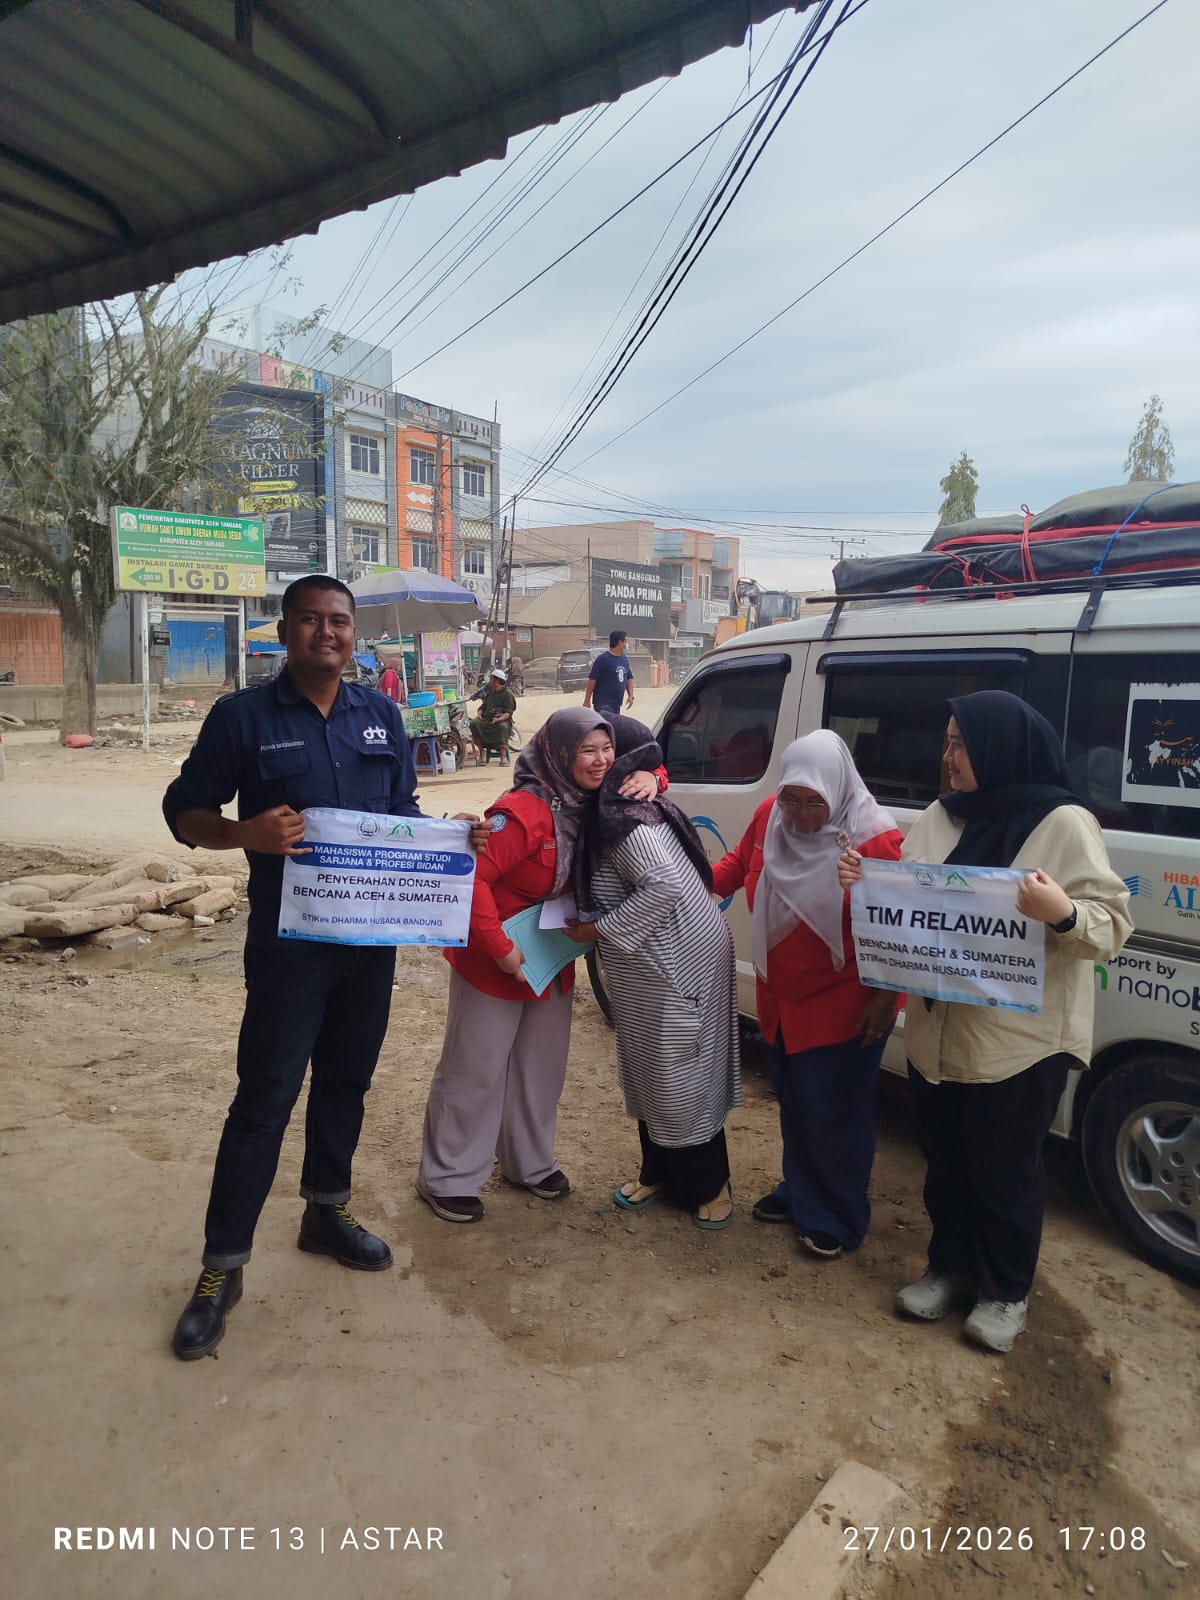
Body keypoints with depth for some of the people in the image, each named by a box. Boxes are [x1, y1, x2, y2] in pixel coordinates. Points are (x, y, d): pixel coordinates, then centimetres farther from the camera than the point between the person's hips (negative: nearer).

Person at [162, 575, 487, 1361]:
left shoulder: (381, 715, 7)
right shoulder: (243, 716, -6)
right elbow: (185, 810, -4)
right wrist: (247, 834, -24)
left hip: (372, 936, 5)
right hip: (288, 941, -4)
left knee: (346, 1081, 17)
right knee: (265, 1097, -1)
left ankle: (327, 1210, 37)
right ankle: (224, 1264, 13)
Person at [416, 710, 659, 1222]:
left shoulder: (587, 800, -3)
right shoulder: (524, 813, -29)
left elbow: (644, 761, 11)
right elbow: (470, 877, -32)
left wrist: (649, 779, -14)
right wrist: (501, 949, -28)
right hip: (493, 962, -8)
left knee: (542, 1066, 19)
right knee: (474, 1071, 5)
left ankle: (529, 1163, 38)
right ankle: (447, 1180, 22)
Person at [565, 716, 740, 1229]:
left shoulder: (625, 819, -21)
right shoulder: (634, 808, 8)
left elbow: (666, 885, -30)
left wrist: (601, 927, -21)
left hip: (675, 964, -10)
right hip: (649, 969, 10)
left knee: (680, 1076, 3)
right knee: (648, 1072, 18)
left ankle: (709, 1186, 21)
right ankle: (659, 1173, 34)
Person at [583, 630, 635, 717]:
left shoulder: (624, 659, 13)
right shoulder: (603, 658, -10)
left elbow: (629, 678, 19)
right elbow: (592, 680, -12)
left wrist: (631, 695, 4)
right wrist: (587, 701, -14)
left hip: (616, 705, 8)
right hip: (603, 703, -8)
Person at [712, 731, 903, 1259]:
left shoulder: (874, 840, -23)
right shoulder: (769, 816, -7)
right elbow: (740, 862, 11)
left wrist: (885, 1000, -14)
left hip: (841, 1008, -6)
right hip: (780, 1000, 6)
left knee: (833, 1115, 7)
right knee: (793, 1104, 23)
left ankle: (840, 1219, 29)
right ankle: (799, 1193, 44)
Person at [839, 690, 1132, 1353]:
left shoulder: (1064, 824, -13)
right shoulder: (939, 818, 4)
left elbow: (1112, 924, -15)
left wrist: (1062, 914, -34)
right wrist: (863, 881, -7)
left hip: (1020, 1041, -5)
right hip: (936, 1033, 6)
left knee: (1005, 1173, 11)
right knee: (945, 1162, 20)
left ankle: (1006, 1293, 33)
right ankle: (949, 1267, 41)